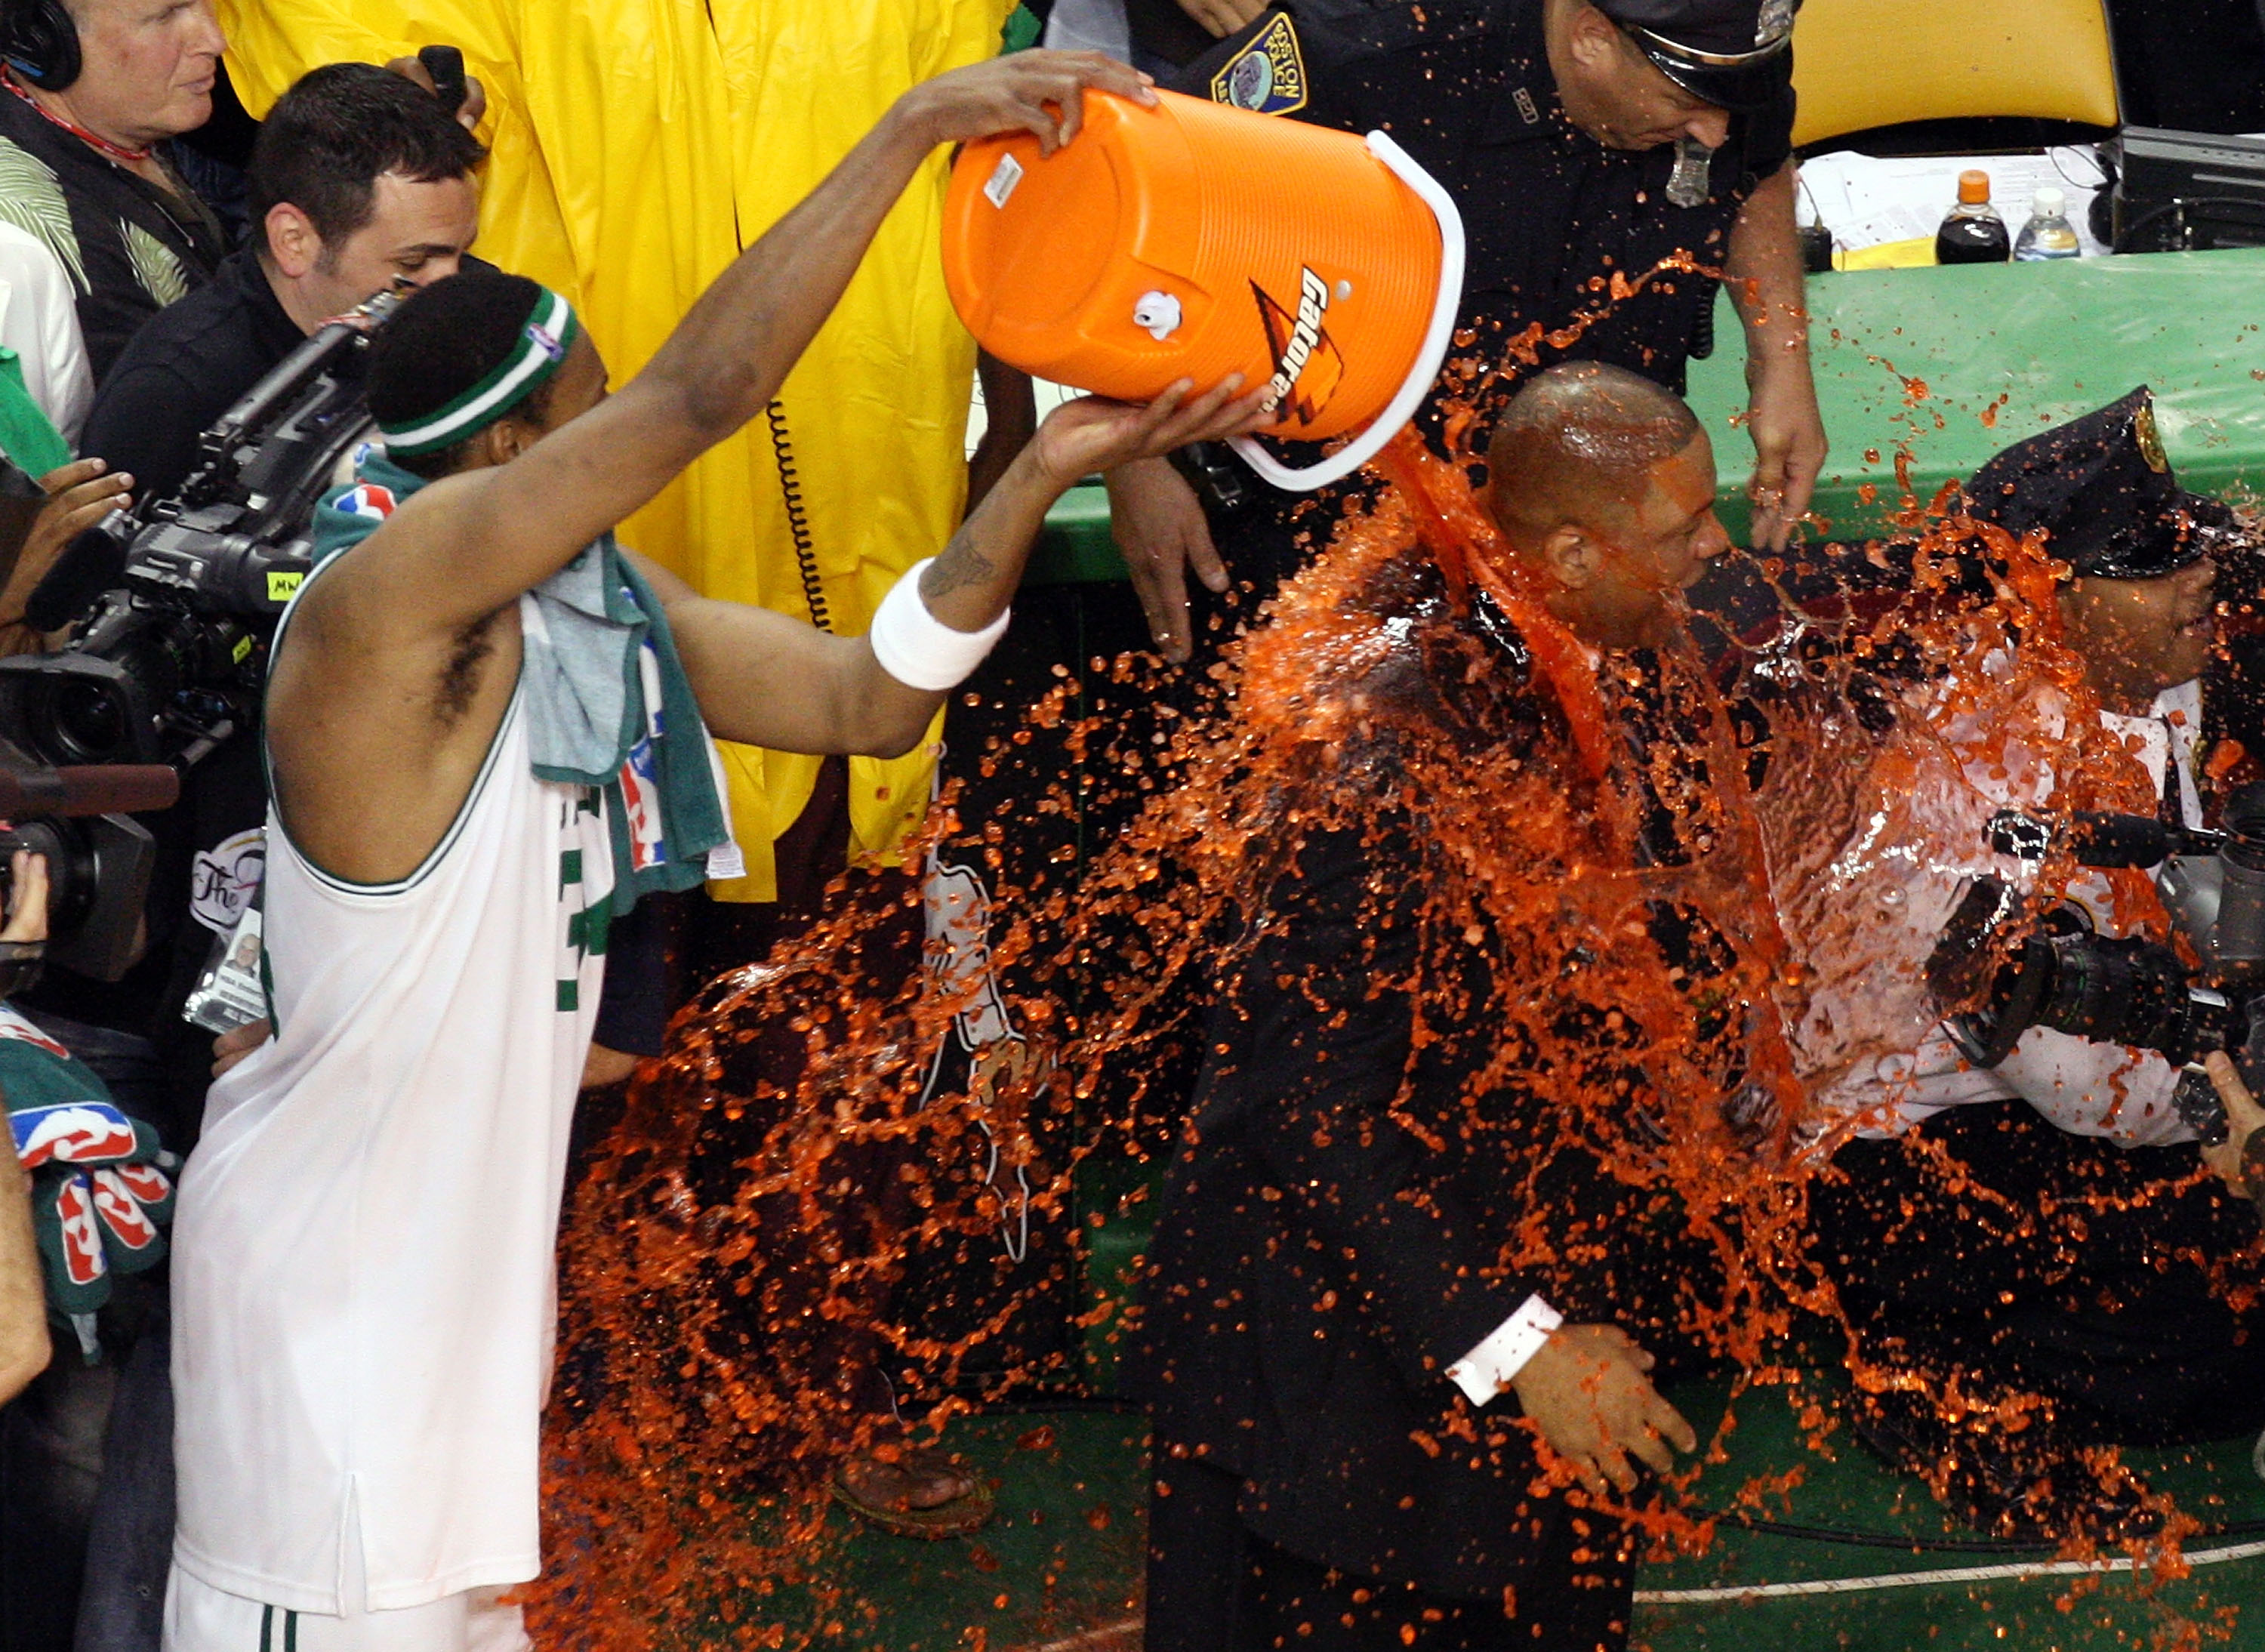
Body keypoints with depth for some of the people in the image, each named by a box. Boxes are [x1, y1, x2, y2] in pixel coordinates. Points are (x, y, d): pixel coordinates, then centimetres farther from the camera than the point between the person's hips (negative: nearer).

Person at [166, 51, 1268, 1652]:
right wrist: (924, 121, -31)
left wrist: (1045, 471, -12)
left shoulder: (603, 601, 2)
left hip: (474, 1242, 9)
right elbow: (700, 392, -33)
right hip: (327, 1276, -9)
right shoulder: (387, 598, -25)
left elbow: (870, 697, 1)